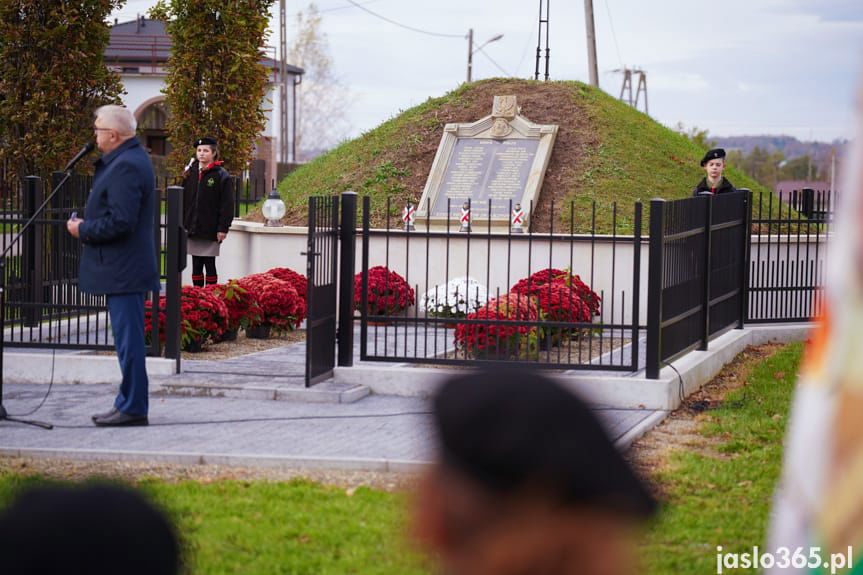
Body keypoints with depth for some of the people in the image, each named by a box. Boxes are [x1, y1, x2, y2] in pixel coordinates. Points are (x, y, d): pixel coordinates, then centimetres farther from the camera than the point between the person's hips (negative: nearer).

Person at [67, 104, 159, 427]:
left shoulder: (126, 167, -18)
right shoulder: (127, 160, 16)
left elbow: (120, 221, -24)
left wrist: (83, 230, -12)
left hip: (122, 270, -11)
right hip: (124, 267, 11)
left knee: (128, 338, -7)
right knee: (128, 337, 15)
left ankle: (133, 408, -4)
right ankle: (129, 402, 22)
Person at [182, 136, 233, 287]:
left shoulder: (221, 175, -4)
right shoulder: (190, 173, 11)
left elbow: (227, 204, -6)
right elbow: (183, 200, 14)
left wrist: (223, 228, -12)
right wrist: (182, 224, 8)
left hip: (210, 230, -5)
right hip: (193, 229, 5)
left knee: (210, 265, 0)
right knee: (196, 266, 8)